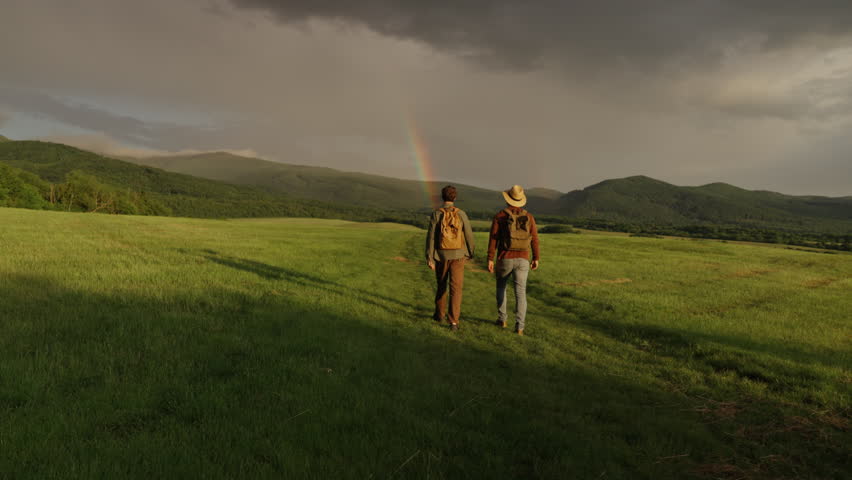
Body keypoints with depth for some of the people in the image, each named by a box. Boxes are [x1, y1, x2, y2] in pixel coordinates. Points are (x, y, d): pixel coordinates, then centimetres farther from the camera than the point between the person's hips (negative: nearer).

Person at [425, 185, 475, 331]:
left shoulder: (436, 214, -6)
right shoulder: (461, 214, -4)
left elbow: (431, 237, -10)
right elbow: (469, 235, 0)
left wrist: (429, 258, -8)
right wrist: (470, 253, 17)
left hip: (441, 255, 1)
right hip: (457, 255, -1)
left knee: (442, 285, 22)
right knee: (455, 289, -2)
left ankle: (439, 314, 34)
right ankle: (453, 321, -13)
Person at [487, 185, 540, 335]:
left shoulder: (500, 216, -6)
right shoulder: (528, 216, 2)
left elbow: (493, 239, -9)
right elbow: (534, 239, 4)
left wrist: (490, 260, -7)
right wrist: (536, 259, 14)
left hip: (505, 259, -1)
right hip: (522, 260, 1)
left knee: (501, 287, 23)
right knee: (520, 293, 0)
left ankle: (502, 319, 27)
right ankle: (519, 327, -9)